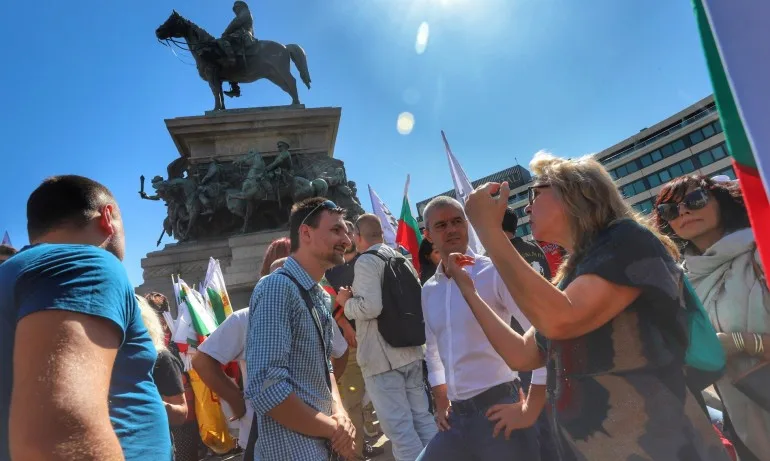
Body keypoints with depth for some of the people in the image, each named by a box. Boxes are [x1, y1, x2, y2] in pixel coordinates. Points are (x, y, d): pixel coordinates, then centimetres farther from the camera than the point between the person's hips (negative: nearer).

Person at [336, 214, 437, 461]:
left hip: (381, 357, -8)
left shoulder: (366, 261, -11)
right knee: (422, 417, 16)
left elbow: (370, 306, -22)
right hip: (411, 350, 8)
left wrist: (346, 302, -4)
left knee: (399, 427, -1)